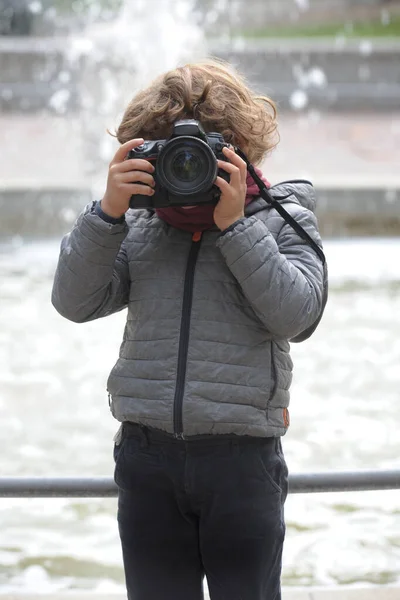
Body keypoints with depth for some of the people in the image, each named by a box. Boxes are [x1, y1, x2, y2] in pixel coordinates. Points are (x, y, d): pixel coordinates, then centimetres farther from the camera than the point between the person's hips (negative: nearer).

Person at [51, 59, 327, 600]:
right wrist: (108, 212, -11)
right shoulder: (137, 228, 9)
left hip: (242, 458, -2)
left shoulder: (282, 220, 5)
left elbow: (295, 313, -10)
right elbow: (74, 302, -1)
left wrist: (234, 225, -14)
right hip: (148, 458, 2)